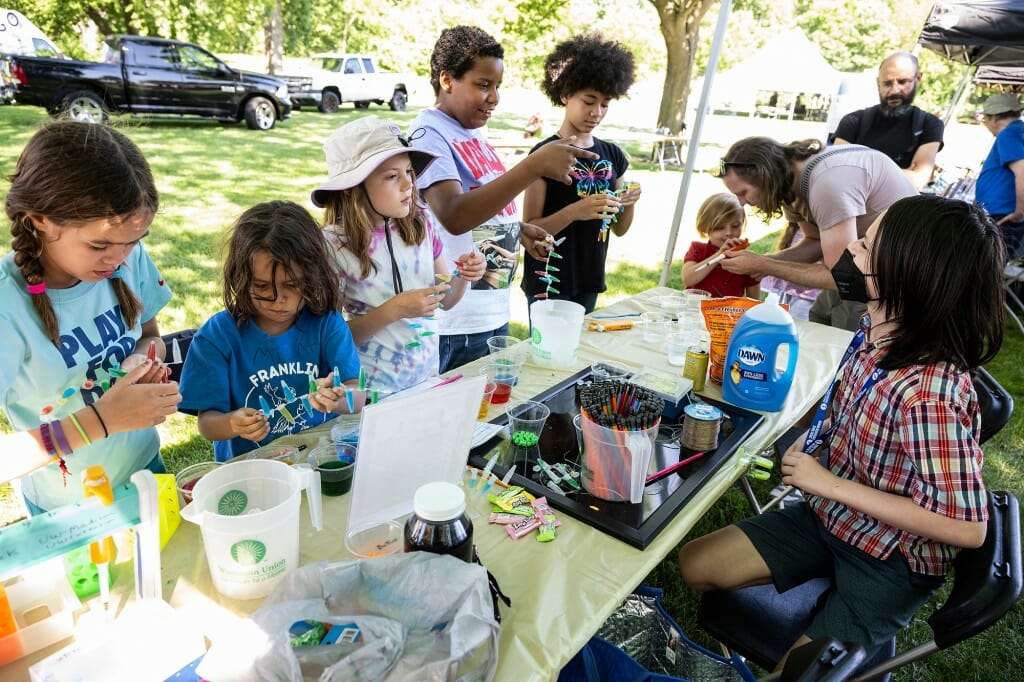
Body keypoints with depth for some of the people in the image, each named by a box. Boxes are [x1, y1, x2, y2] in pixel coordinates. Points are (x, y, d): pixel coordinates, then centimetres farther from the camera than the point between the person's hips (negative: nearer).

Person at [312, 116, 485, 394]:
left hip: (427, 377, 4)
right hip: (373, 391, -4)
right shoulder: (334, 245, -18)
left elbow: (446, 301, 6)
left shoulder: (420, 225, -6)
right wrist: (393, 310, -24)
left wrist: (462, 277, -14)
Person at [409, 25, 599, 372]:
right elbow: (454, 216, -32)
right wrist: (534, 165, -33)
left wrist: (519, 229, 5)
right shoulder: (429, 134, -15)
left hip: (495, 310, 8)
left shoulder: (473, 132, 10)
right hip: (457, 323, -8)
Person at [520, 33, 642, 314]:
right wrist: (575, 211, -26)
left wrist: (629, 203, -8)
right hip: (549, 283, -5)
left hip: (589, 282, 6)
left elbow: (619, 229, 12)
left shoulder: (612, 154, 7)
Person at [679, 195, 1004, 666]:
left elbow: (967, 528, -28)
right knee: (695, 565, 6)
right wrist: (812, 443, -7)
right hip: (831, 517, 7)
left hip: (891, 561, -6)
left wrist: (832, 484, -25)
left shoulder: (929, 393, -34)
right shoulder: (876, 330, -11)